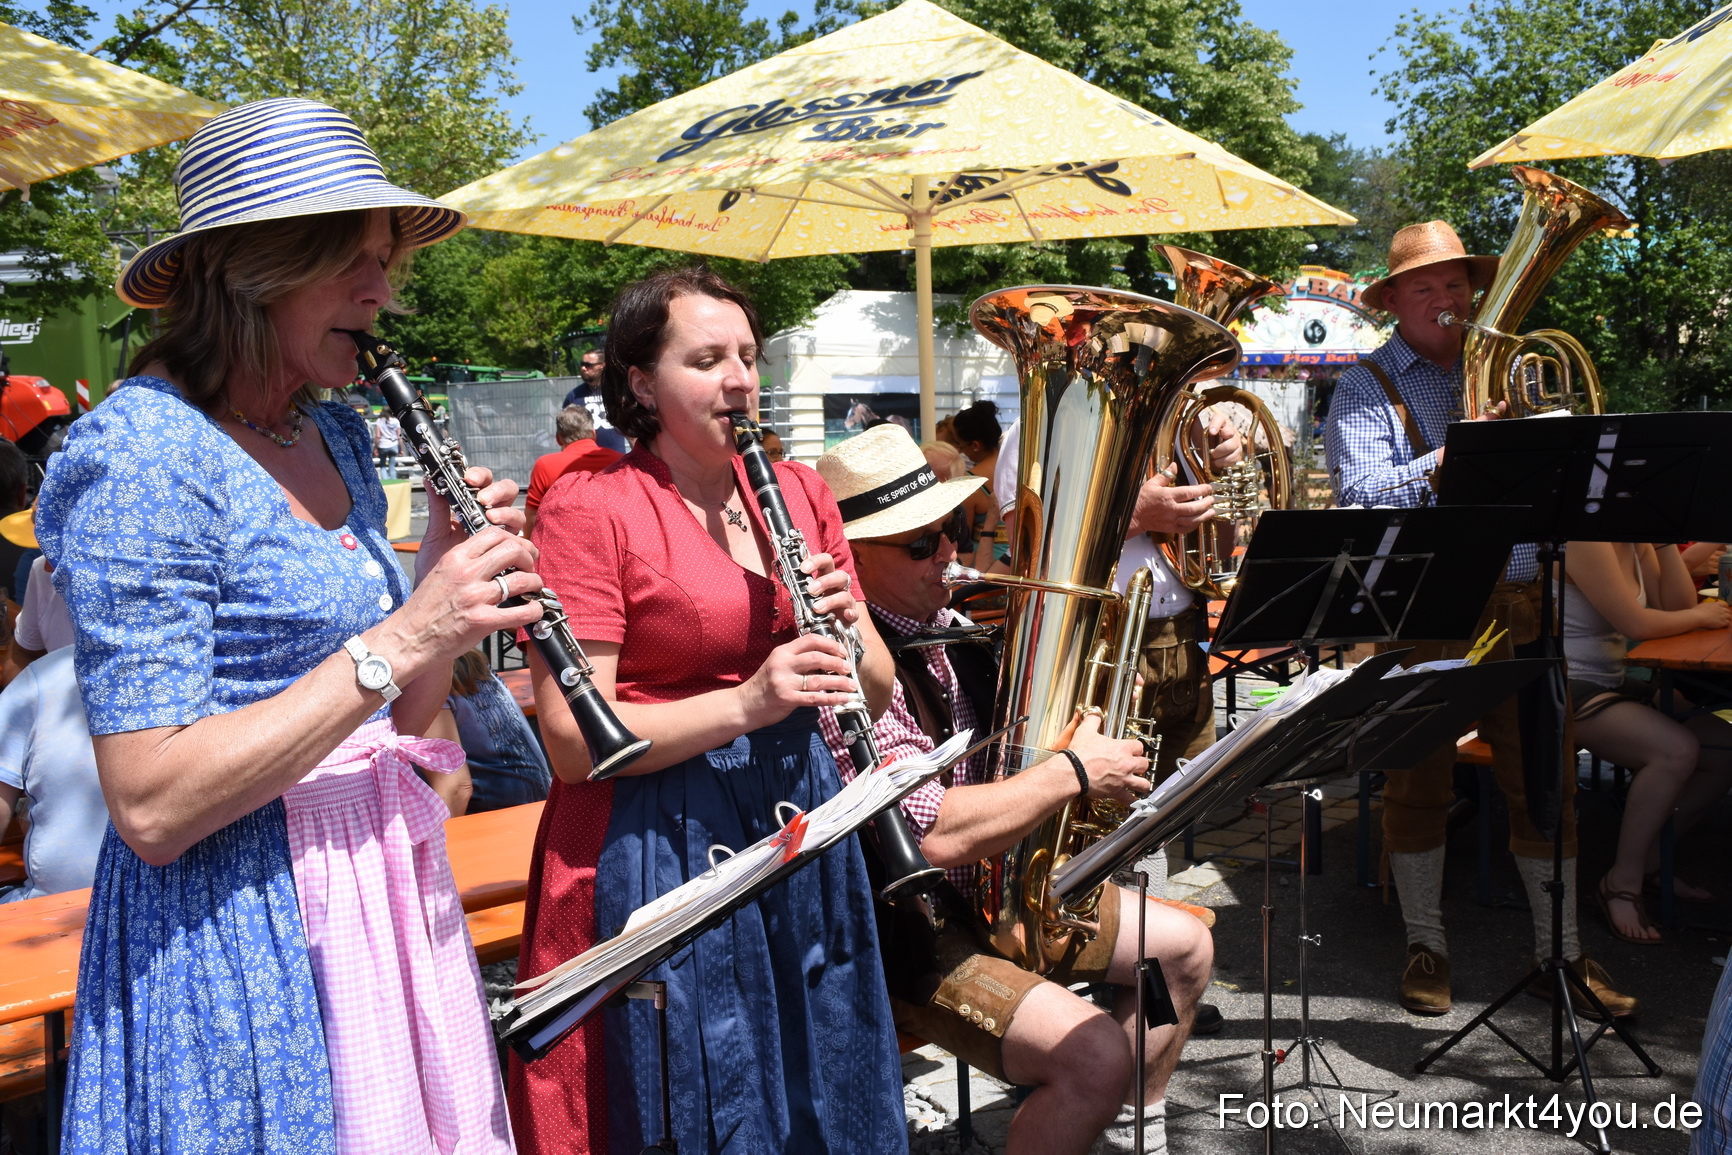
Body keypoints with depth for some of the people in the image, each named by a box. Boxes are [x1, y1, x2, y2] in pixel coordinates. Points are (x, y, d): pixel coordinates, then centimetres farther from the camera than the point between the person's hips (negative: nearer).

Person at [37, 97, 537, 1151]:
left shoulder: (337, 437, 7)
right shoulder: (143, 452, -16)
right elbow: (151, 809, -21)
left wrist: (450, 576, -5)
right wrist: (398, 640, -23)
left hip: (384, 890, 7)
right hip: (232, 934, -7)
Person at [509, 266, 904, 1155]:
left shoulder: (800, 494, 7)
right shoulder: (588, 510, -10)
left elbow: (878, 691, 10)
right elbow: (572, 742, -16)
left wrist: (844, 632, -11)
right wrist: (746, 703, -26)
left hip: (800, 822, 6)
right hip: (655, 852, -5)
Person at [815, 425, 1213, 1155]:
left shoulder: (952, 624, 3)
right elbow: (937, 835, -34)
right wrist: (1074, 772, -22)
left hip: (1000, 885, 10)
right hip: (906, 930, -10)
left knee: (1185, 945, 16)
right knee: (1096, 1055, -25)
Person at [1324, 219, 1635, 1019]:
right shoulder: (1365, 389, 1)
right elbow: (1361, 496, -13)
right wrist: (1455, 455, -24)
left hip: (1516, 605, 4)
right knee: (1419, 785, 7)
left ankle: (1561, 950, 22)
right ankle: (1425, 946, 23)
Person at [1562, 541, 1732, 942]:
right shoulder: (1585, 542, -20)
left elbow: (1677, 609, 3)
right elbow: (1635, 625, -21)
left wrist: (1665, 543, -4)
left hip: (1617, 683, 10)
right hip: (1569, 691, -10)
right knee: (1676, 750, -29)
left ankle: (1651, 860, 15)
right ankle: (1622, 884, -12)